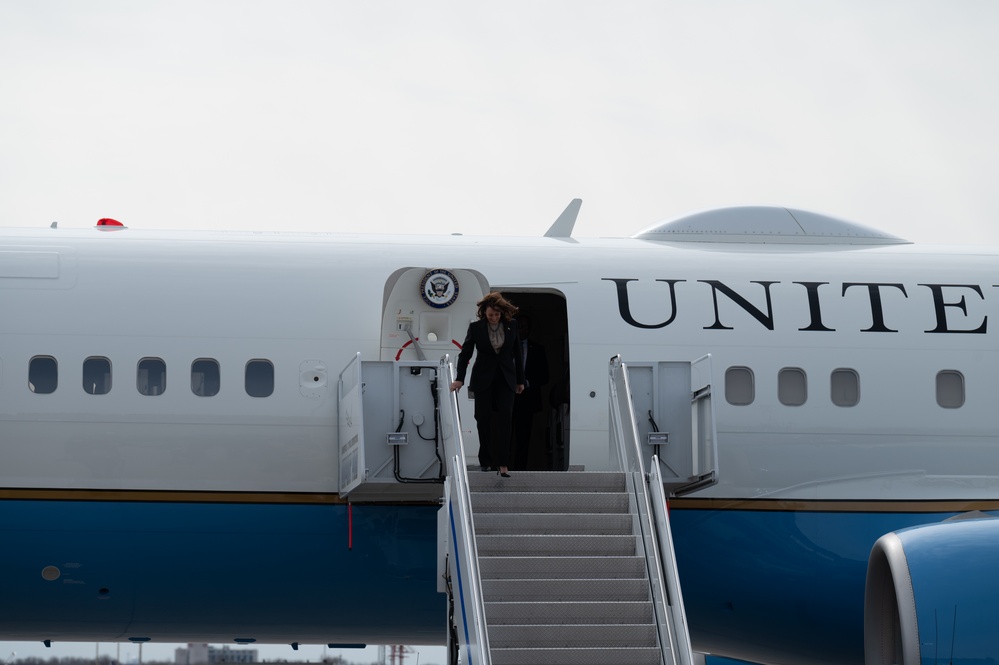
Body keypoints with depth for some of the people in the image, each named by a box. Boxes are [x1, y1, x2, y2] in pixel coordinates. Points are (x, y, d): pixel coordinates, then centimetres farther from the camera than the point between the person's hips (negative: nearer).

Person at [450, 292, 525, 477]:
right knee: (483, 419, 2)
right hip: (483, 379, 0)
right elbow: (465, 353, -5)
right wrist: (459, 379, -14)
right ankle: (486, 460, 14)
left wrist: (520, 380, 8)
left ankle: (502, 463, -13)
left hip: (505, 379, 0)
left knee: (504, 418, -10)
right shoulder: (476, 327, -7)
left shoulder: (511, 325, -2)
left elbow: (517, 353, 6)